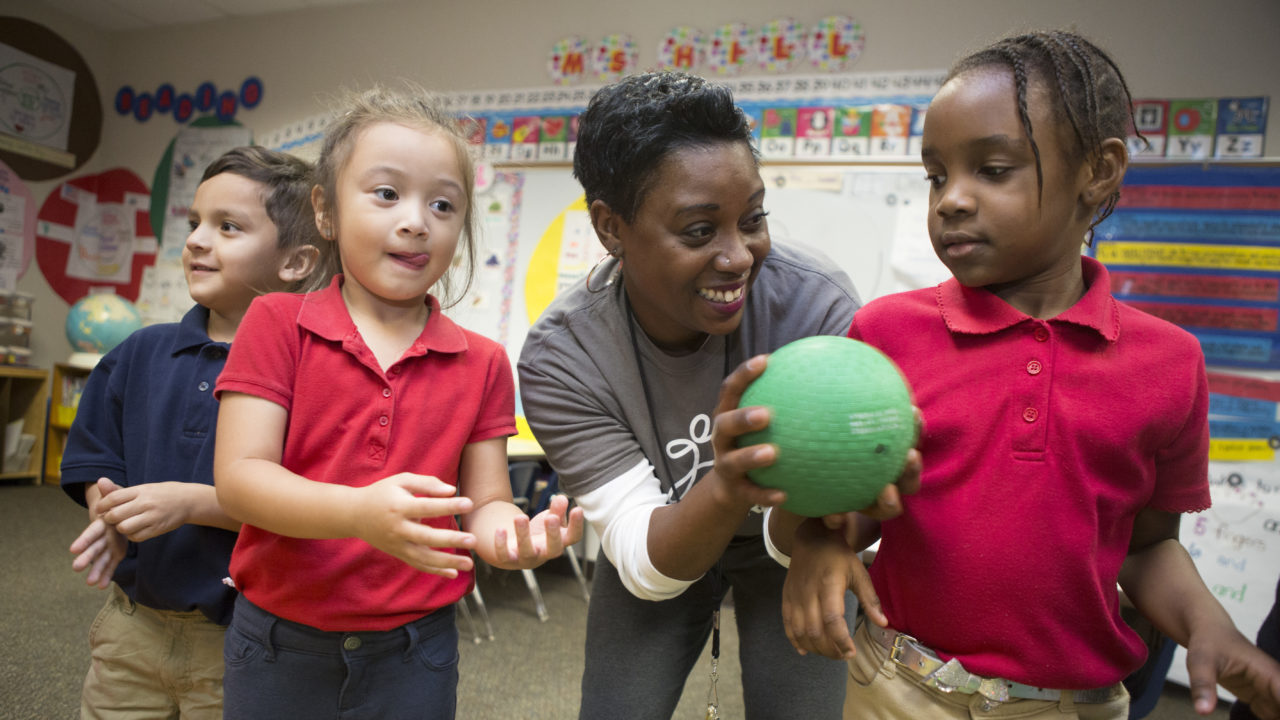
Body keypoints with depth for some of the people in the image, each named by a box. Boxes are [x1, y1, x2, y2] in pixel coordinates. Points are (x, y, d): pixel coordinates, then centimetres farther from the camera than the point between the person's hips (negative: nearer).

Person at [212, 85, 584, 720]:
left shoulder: (481, 364, 0)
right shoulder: (277, 324, -5)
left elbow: (484, 501, 0)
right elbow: (238, 477, -13)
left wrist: (514, 536, -24)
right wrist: (361, 512, -31)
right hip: (279, 649, -1)